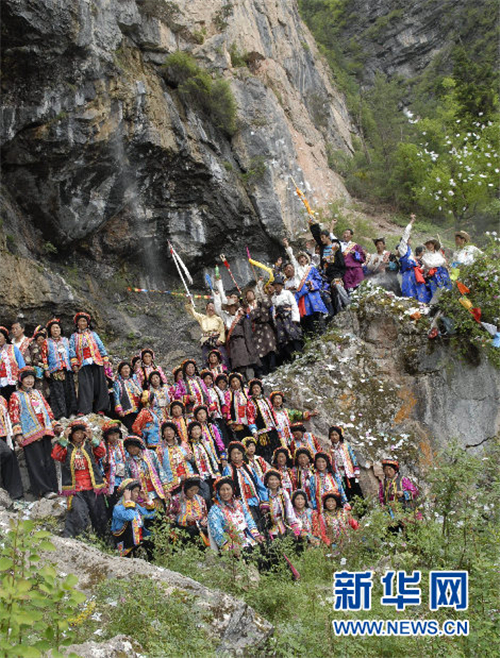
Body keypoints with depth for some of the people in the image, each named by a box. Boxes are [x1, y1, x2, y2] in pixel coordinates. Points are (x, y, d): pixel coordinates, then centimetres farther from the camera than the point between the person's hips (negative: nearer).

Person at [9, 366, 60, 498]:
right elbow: (14, 416, -2)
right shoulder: (16, 396, 5)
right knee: (37, 463, -8)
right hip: (30, 435, -5)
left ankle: (52, 488, 5)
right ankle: (44, 490, -8)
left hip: (45, 432, 5)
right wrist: (18, 434, -12)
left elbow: (48, 410, 23)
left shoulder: (37, 393, 21)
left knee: (49, 461, 2)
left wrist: (55, 425, 14)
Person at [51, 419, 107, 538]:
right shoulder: (66, 447, 7)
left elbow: (102, 452, -7)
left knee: (98, 515, 8)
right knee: (77, 514, -20)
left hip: (92, 488, 2)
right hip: (75, 489, -2)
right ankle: (67, 537, -13)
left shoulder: (90, 445, 10)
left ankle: (101, 538, 23)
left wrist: (92, 438, -18)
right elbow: (56, 455, -12)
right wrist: (64, 438, -18)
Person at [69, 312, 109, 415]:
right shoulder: (74, 336, 14)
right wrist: (74, 364, -3)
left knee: (99, 386, -2)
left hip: (96, 363, 1)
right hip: (83, 365, -1)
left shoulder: (93, 334, 15)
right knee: (85, 386, -9)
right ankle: (84, 410, -11)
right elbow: (72, 351, 8)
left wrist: (105, 360, 6)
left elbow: (101, 347, 13)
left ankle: (100, 409, 5)